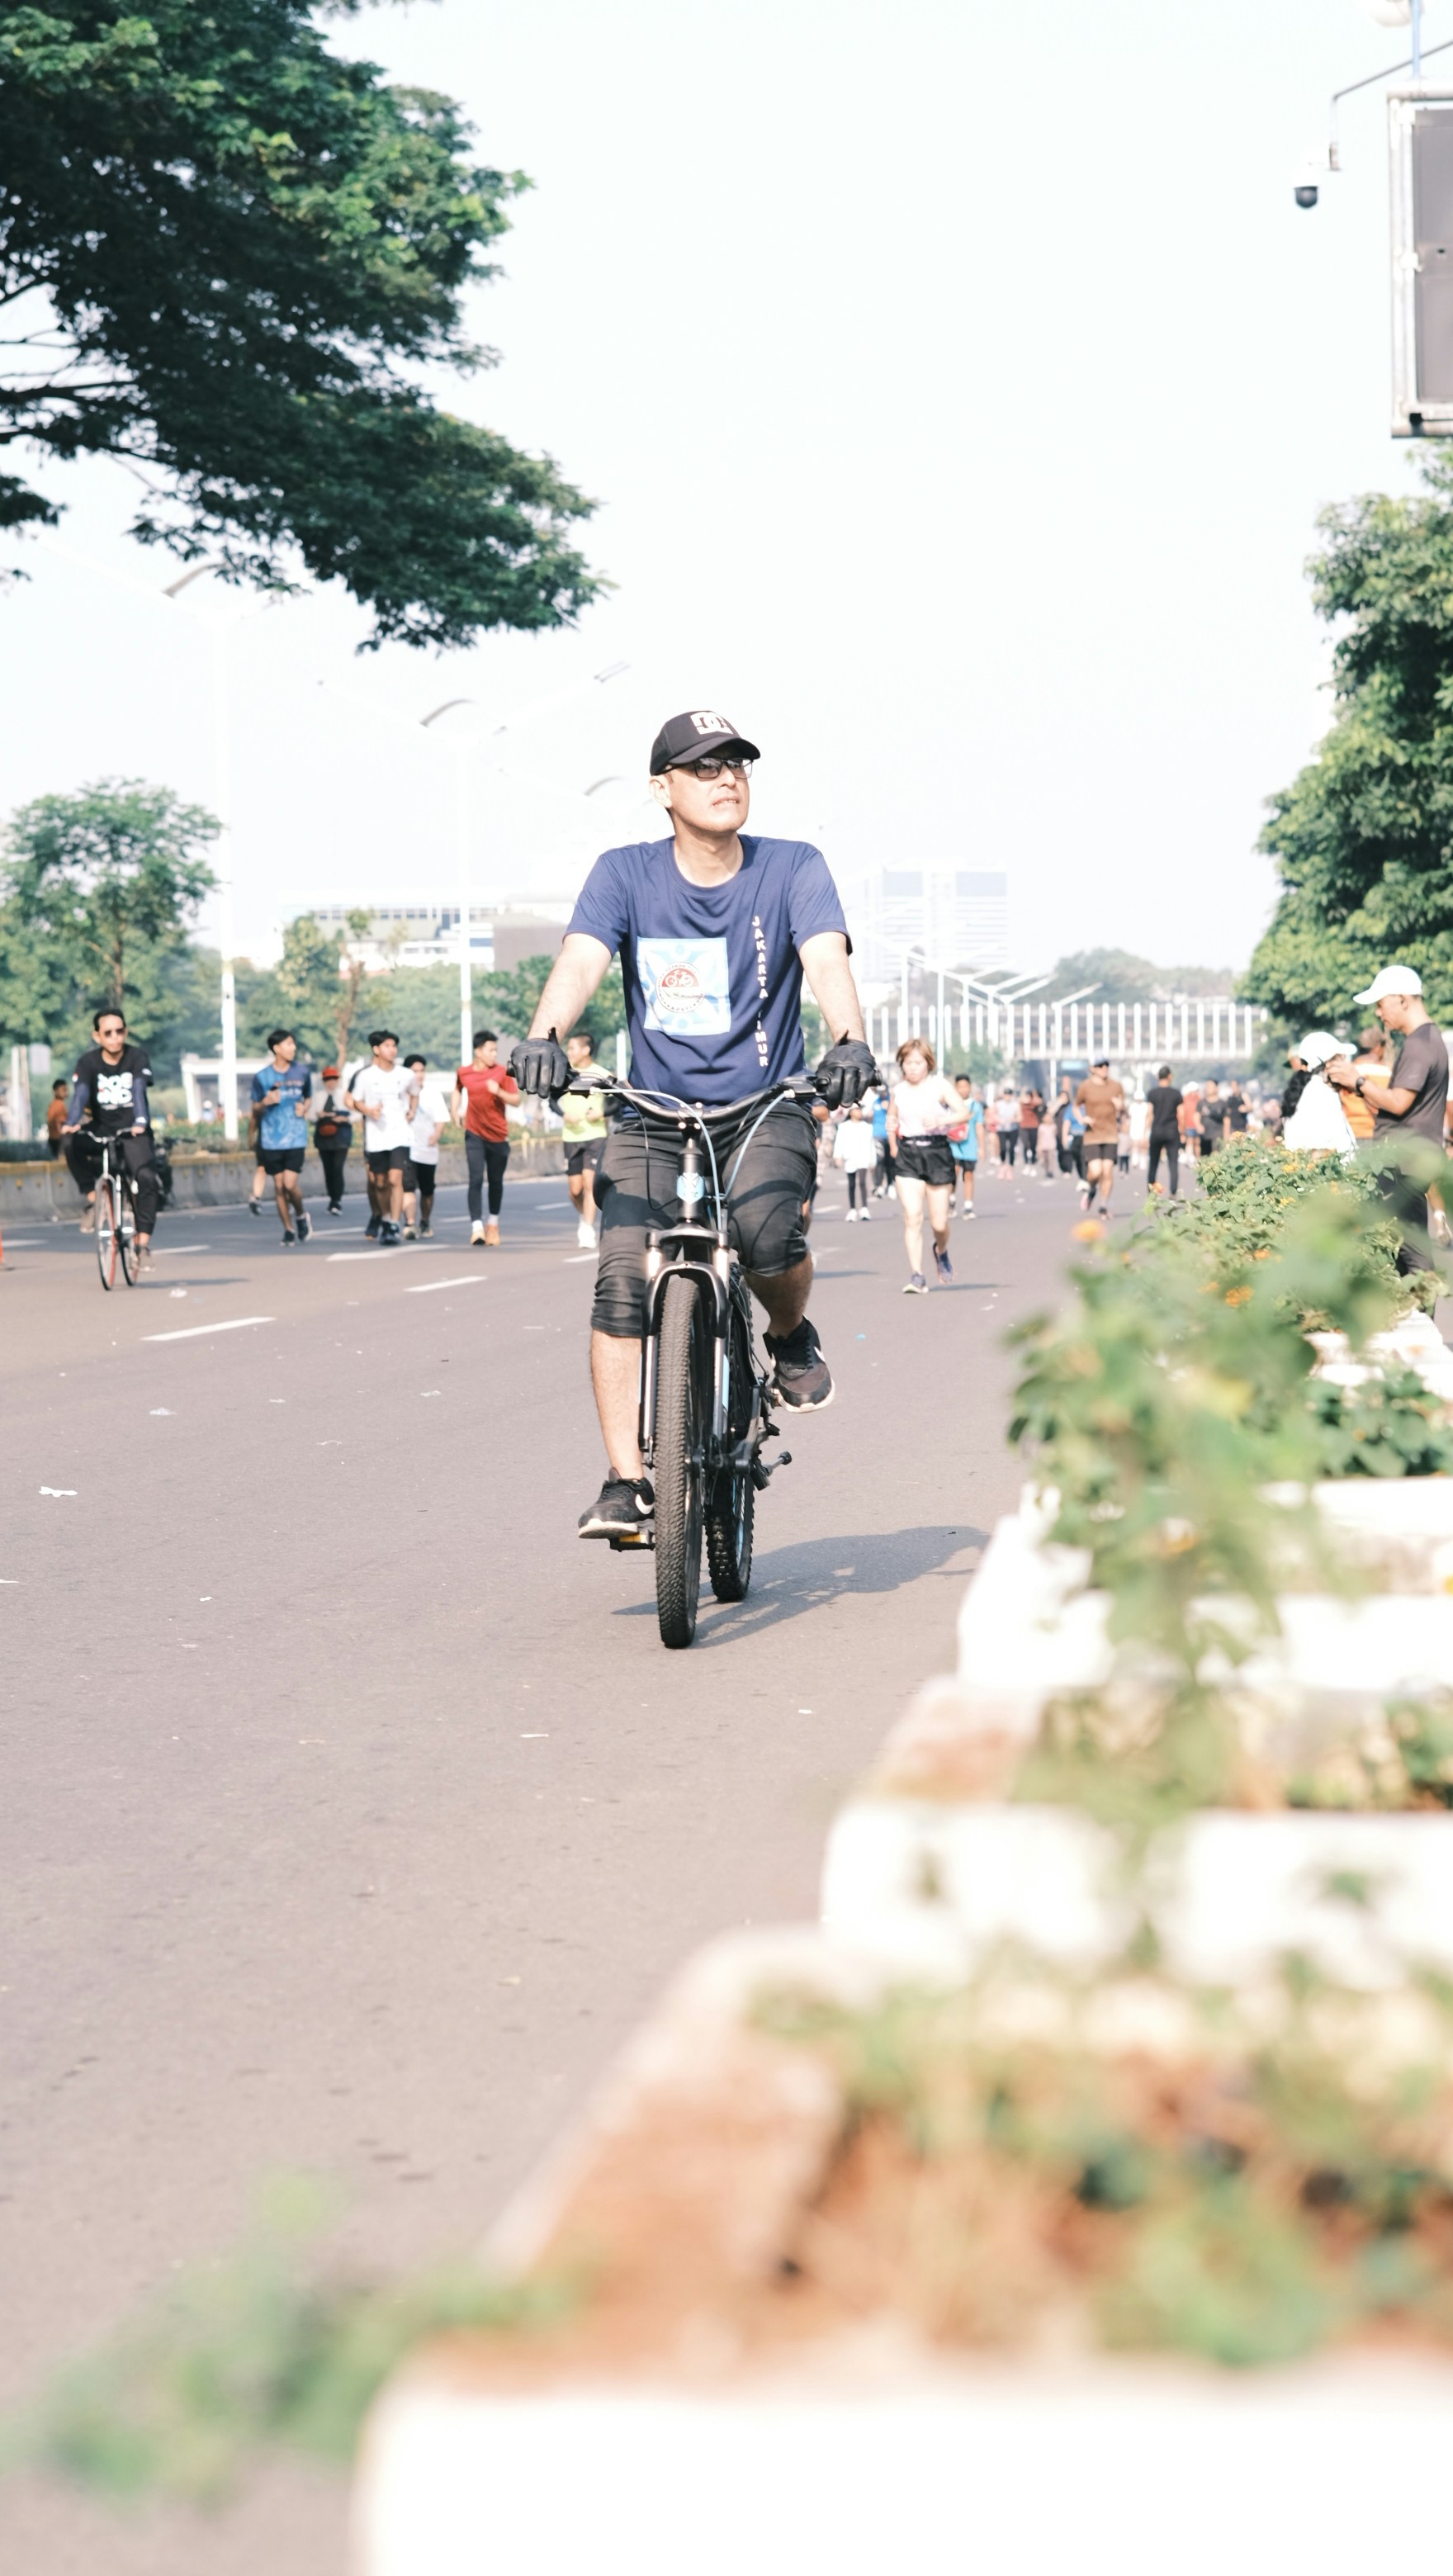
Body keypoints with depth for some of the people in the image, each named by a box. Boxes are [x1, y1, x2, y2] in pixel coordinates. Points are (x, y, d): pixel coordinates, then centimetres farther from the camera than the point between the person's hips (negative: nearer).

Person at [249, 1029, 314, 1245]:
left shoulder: (302, 1072, 4)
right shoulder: (262, 1076, -1)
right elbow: (256, 1109, 7)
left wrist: (304, 1108, -2)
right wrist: (266, 1102, -14)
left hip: (296, 1138, 0)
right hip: (272, 1140, 0)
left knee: (290, 1184, -12)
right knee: (279, 1186, 4)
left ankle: (301, 1216, 15)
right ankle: (288, 1229, 17)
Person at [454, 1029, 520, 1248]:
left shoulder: (502, 1073, -6)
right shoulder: (463, 1073, 0)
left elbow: (516, 1099, -8)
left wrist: (498, 1091, -24)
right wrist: (455, 1110, 7)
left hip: (498, 1136, 0)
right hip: (475, 1134, 0)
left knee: (496, 1182, 10)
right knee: (476, 1179, -14)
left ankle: (494, 1224, 31)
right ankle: (477, 1228, -21)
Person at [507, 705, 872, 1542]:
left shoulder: (793, 867, -1)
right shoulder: (625, 873, 0)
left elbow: (826, 959, -17)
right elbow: (582, 959, -16)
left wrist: (851, 1042, -38)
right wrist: (545, 1036, -38)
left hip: (764, 1108, -1)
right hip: (655, 1117, 1)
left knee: (766, 1232, -30)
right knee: (623, 1281, -18)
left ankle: (793, 1336, 5)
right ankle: (627, 1485, -13)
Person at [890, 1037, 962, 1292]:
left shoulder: (940, 1086, -1)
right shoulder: (898, 1090, 9)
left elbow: (963, 1113, -11)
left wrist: (941, 1120, -28)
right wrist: (892, 1128, 7)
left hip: (937, 1151, -1)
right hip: (908, 1155, 2)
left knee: (939, 1222, 3)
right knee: (912, 1216, -15)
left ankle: (941, 1252, 39)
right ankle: (916, 1275, -14)